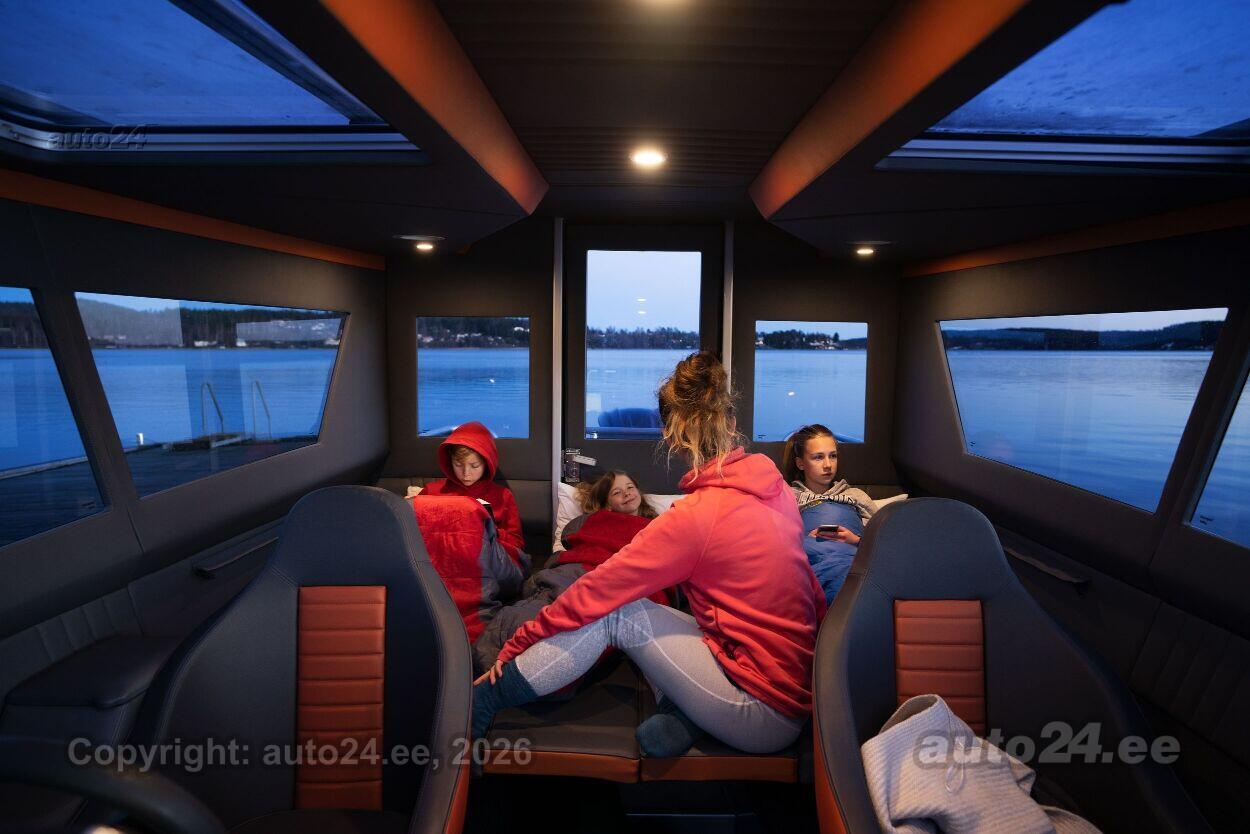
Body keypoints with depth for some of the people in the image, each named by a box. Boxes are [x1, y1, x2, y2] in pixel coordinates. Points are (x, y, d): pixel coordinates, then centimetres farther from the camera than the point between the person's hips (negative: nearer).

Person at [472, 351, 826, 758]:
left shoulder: (696, 514, -22)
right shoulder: (775, 486, 0)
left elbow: (595, 591, -15)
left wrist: (517, 644, -5)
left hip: (768, 717, -7)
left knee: (614, 614, -6)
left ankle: (477, 702, 0)